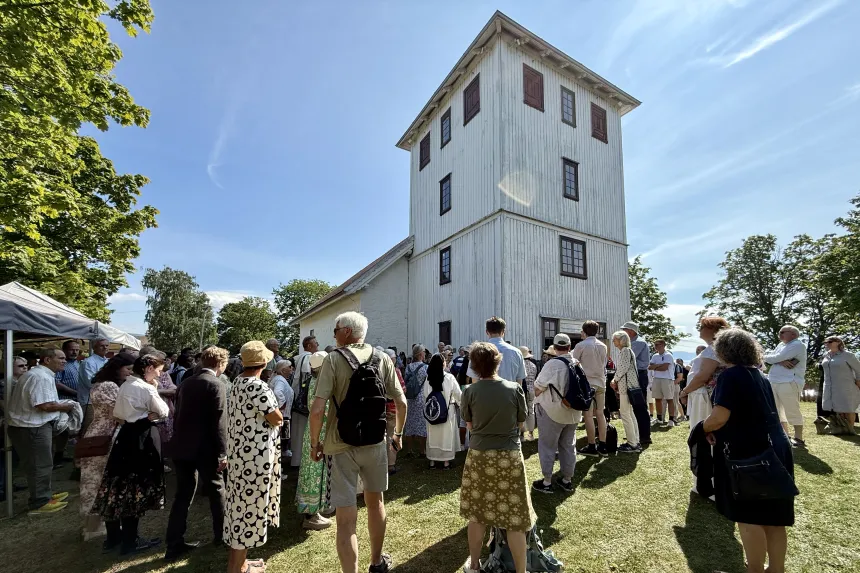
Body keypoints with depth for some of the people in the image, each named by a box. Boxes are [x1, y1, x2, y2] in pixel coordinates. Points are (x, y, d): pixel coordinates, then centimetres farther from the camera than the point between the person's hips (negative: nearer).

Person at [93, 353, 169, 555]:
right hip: (142, 437, -8)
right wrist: (155, 390, -4)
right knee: (136, 487, 2)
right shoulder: (146, 388, -17)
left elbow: (118, 413, 15)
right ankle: (130, 541, 13)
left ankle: (114, 536, 28)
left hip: (126, 434, 8)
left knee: (120, 484, 15)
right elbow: (163, 412, -9)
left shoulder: (125, 385, 8)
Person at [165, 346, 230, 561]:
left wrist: (178, 441, 21)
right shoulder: (216, 385, -16)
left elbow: (178, 415, 13)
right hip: (205, 449, -6)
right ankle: (221, 534, 28)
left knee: (183, 495, 14)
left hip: (182, 447, 6)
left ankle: (174, 545, 17)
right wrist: (223, 453, -13)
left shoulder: (185, 383, 7)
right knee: (216, 491, 12)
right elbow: (219, 423, -18)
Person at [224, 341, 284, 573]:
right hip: (255, 454, -10)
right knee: (250, 505, 4)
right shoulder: (258, 387, -22)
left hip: (240, 451, 10)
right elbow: (277, 419, -18)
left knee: (241, 504, 19)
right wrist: (272, 412, 1)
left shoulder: (237, 383, 7)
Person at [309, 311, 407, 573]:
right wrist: (398, 434, 14)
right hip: (375, 442, 4)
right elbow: (401, 403, -1)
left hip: (341, 446, -4)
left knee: (346, 518, 5)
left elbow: (317, 410, -19)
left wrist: (315, 444, -3)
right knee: (375, 502, 24)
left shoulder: (334, 359, -12)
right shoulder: (382, 359, -1)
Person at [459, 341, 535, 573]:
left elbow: (469, 426, 3)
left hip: (479, 455, 1)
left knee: (477, 514, 17)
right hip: (510, 456, -1)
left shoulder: (470, 391, -10)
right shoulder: (515, 389, -10)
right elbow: (520, 424, 3)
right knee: (515, 518, 11)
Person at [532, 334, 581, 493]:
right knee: (569, 445, 16)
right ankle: (567, 480, 27)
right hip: (573, 412, 6)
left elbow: (537, 388, -15)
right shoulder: (577, 364, -3)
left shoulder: (552, 364, -21)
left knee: (547, 446, 6)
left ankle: (547, 482, 12)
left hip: (551, 412, -6)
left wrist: (538, 398, 6)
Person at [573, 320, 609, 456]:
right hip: (601, 382, 6)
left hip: (587, 383, -6)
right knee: (600, 414, 9)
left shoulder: (581, 346, -9)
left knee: (588, 415, -1)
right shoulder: (603, 346, 8)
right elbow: (604, 364, 17)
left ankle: (592, 447, 3)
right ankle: (602, 446, 13)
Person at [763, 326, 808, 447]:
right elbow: (769, 358, 8)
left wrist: (766, 357, 5)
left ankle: (799, 439, 7)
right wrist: (781, 362, -11)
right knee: (777, 411, 13)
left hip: (789, 383, -9)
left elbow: (776, 358, -15)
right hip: (773, 382, 9)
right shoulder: (781, 345, 20)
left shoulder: (797, 345, -7)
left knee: (792, 412, -3)